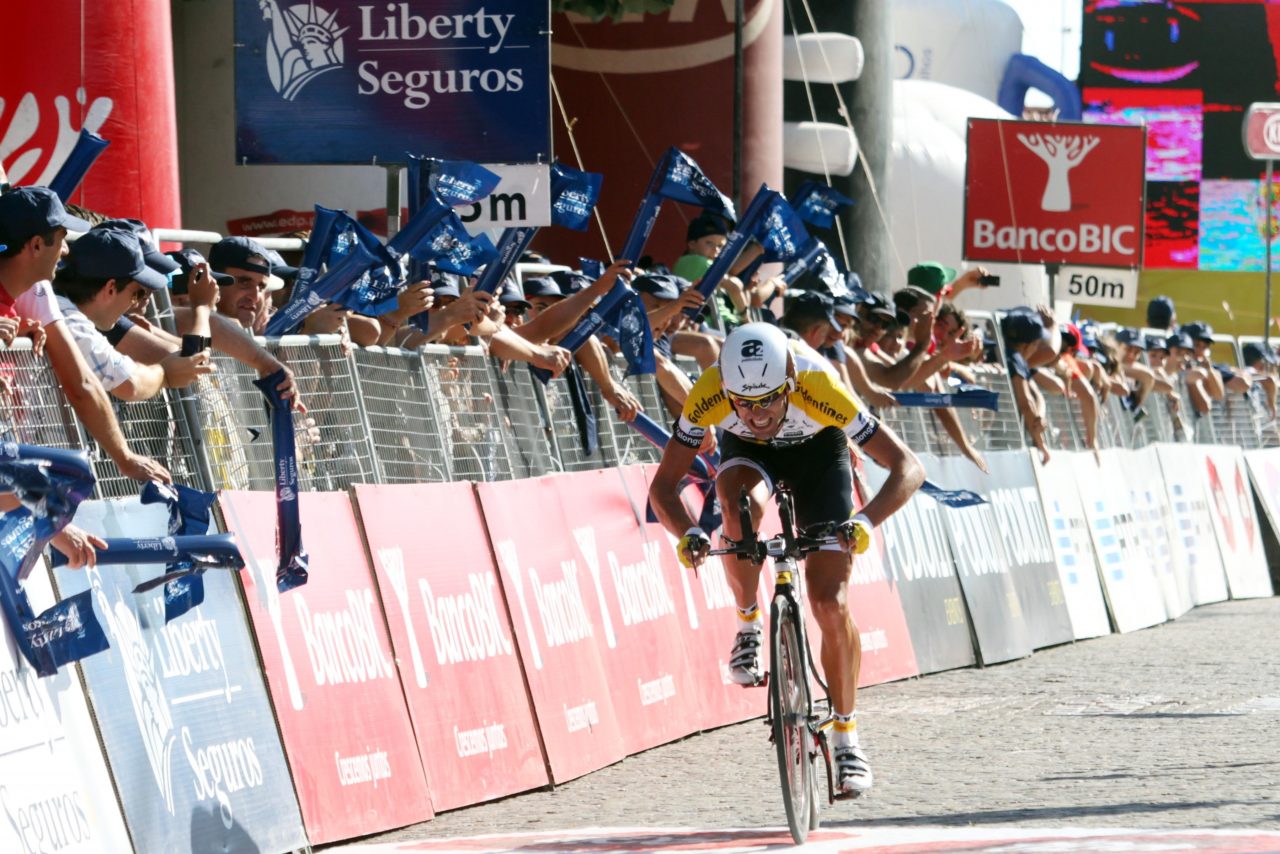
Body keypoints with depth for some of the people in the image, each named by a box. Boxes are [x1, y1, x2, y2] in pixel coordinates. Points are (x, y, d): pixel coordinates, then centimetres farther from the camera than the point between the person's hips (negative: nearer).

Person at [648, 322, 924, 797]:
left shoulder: (819, 389, -40)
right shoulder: (709, 396, -36)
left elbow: (908, 467, -38)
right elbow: (663, 485, -27)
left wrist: (865, 522, -54)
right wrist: (688, 533, -47)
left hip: (818, 450, -1)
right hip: (747, 453, 1)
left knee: (832, 604, -10)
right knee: (742, 507, -37)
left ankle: (846, 736, 7)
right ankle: (749, 624, -11)